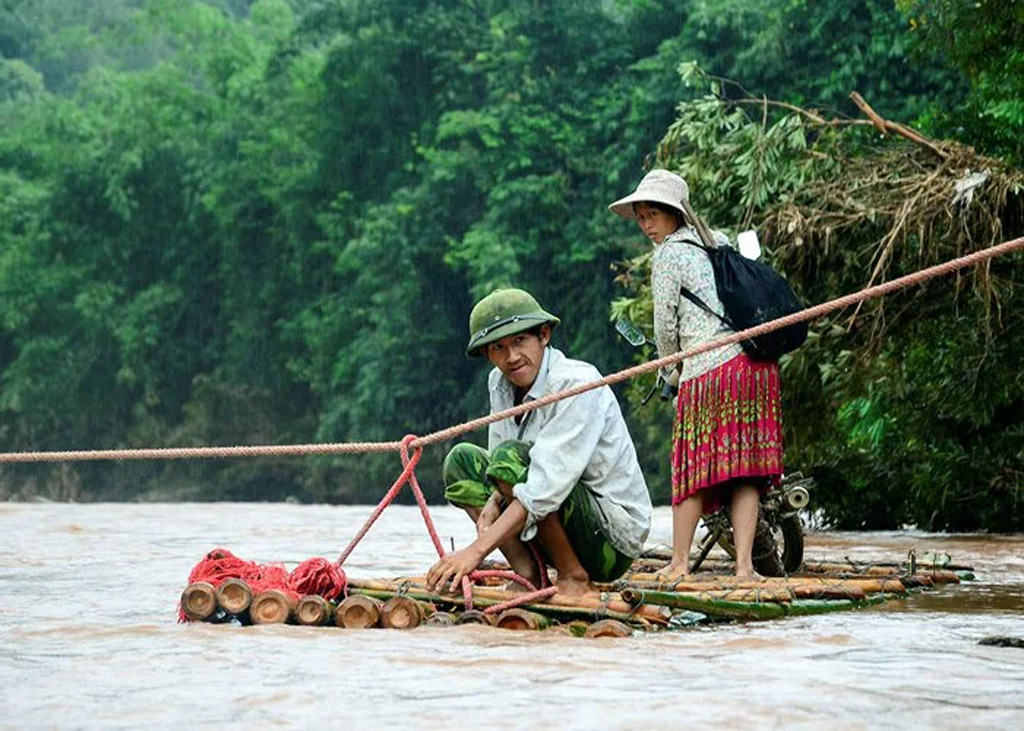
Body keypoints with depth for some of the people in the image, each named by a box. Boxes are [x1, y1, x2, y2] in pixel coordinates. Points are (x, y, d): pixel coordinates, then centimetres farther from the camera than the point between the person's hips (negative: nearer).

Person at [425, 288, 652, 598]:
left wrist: (476, 551, -35)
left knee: (512, 456, -26)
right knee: (462, 459, 6)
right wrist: (493, 503, -17)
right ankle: (528, 577, -4)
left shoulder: (577, 384, -22)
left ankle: (574, 578, -14)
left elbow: (546, 487, -31)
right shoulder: (500, 383, 2)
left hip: (614, 541, -8)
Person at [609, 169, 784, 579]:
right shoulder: (719, 242, 19)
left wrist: (671, 371, 18)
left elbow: (665, 326, 0)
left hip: (709, 367, -6)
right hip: (758, 363, 6)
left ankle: (680, 563, 5)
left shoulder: (668, 254, 0)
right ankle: (744, 564, -2)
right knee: (745, 472, 3)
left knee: (693, 468, 1)